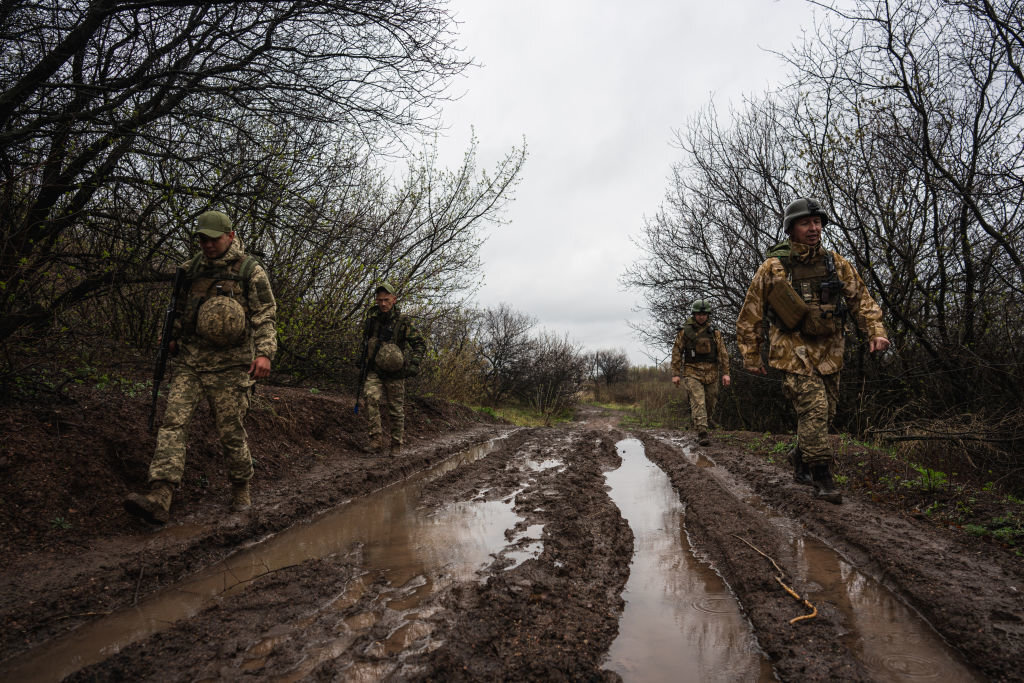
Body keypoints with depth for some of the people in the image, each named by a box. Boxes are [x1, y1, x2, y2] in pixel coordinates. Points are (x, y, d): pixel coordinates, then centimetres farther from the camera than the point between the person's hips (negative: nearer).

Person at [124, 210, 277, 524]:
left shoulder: (250, 271, -3)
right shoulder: (191, 267, 12)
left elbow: (265, 315, -7)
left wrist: (265, 352, -19)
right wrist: (174, 337, 19)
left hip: (228, 367, -4)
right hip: (189, 362, 4)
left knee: (231, 432, 2)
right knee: (173, 422, -10)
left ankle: (241, 489, 24)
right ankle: (159, 499, -14)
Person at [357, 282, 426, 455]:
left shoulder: (403, 321, -8)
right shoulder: (372, 317, 5)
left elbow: (420, 343, -6)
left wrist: (414, 363, -19)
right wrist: (362, 357, 21)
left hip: (394, 372, -2)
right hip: (374, 371, 2)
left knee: (396, 409, 4)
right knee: (371, 397, -23)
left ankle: (396, 443, 19)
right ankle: (377, 437, -21)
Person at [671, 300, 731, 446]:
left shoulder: (714, 333, 9)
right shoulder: (685, 332, 2)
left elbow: (723, 353, 7)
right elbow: (676, 353, 2)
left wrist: (725, 373, -3)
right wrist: (675, 374, -3)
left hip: (711, 374, 3)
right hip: (692, 373, -3)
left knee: (710, 404, 9)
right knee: (698, 402, -15)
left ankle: (696, 421, 33)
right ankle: (702, 433, -17)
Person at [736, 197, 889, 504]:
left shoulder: (835, 263, 6)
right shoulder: (773, 268, -6)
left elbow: (861, 298, 10)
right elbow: (749, 315, -2)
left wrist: (876, 331, -7)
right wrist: (751, 357, -1)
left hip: (829, 353, 5)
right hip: (794, 352, -5)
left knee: (825, 411, 10)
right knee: (814, 409, -15)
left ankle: (800, 457, 34)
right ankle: (823, 478, -6)